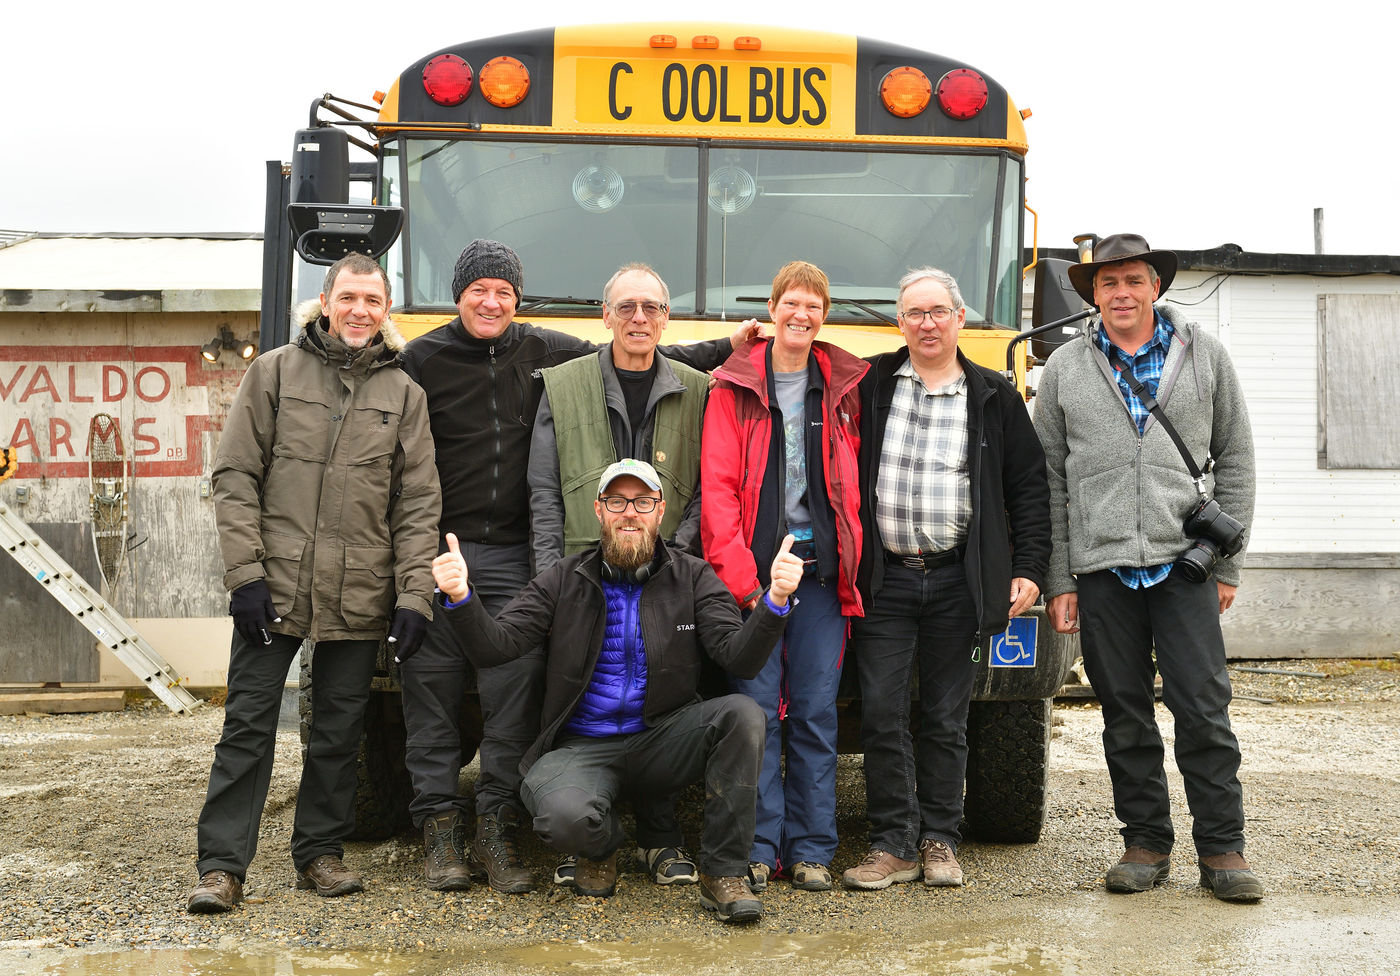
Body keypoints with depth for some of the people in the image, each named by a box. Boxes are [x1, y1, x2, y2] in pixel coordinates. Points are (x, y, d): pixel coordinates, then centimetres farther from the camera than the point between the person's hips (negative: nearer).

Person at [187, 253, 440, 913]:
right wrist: (245, 573, -8)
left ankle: (318, 853, 23)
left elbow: (418, 503, 6)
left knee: (339, 730, 9)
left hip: (359, 598, 2)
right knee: (249, 723, 1)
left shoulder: (404, 393, 8)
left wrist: (414, 595, -3)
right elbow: (235, 475, 1)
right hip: (274, 587, -1)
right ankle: (221, 865, 8)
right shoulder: (275, 371, 5)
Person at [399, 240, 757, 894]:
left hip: (511, 555, 2)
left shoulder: (545, 353, 10)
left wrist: (726, 349, 14)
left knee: (515, 685, -1)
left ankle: (497, 827, 9)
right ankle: (440, 823, 13)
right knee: (432, 685, 2)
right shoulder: (422, 360, 3)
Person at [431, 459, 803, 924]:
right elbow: (494, 645, -5)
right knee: (565, 816, -34)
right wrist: (460, 597, -25)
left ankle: (722, 872, -14)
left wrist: (775, 600, -28)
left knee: (741, 713, -27)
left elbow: (739, 656, -10)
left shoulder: (692, 578, 3)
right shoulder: (564, 580, 4)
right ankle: (602, 847, 8)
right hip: (583, 746, -1)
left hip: (663, 741, 1)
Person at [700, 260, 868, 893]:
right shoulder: (735, 385, 4)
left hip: (821, 573, 2)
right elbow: (717, 486, -2)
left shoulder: (845, 388, 11)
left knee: (816, 712, 5)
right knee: (756, 709, 0)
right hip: (753, 573, -2)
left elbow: (856, 484, 12)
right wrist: (739, 576, -11)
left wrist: (852, 561, 0)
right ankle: (757, 847, 10)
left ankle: (810, 848, 14)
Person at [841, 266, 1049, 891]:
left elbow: (1028, 487, 7)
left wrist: (1029, 569, 2)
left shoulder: (994, 397, 7)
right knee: (881, 714, -1)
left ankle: (939, 841, 19)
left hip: (958, 581, 0)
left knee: (946, 718, 8)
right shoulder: (870, 387, 7)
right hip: (884, 579, 0)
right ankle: (893, 845, 10)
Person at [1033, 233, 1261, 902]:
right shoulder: (1066, 368, 8)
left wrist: (1228, 562, 4)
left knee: (1204, 708, -2)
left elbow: (1235, 459, 10)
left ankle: (1222, 848, 9)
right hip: (1101, 565, 1)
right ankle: (1146, 842, 18)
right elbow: (1048, 479, 8)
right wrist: (1056, 580, 3)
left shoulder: (1204, 355, 8)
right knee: (1125, 715, 7)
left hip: (1184, 560, -1)